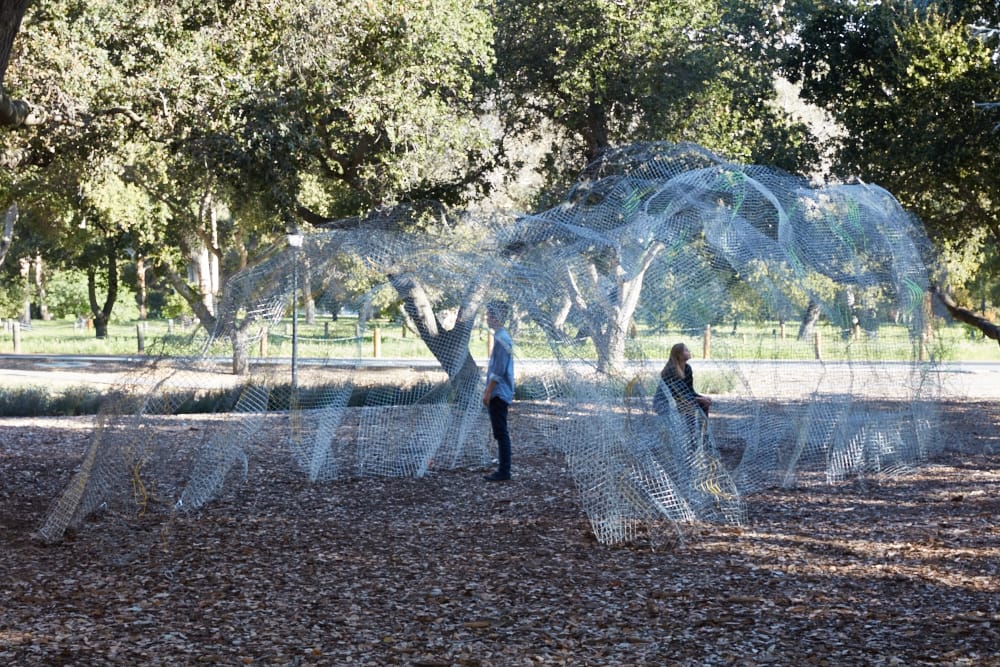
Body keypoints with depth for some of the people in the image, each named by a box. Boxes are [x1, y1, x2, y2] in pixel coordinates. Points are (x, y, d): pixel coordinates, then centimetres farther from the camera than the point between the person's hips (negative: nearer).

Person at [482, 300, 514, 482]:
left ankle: (503, 472, -6)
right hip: (500, 393, 10)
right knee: (501, 433, 12)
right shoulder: (502, 337, 14)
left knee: (501, 433, -7)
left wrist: (488, 392, -19)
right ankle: (503, 468, 16)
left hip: (498, 394, -10)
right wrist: (487, 389, 23)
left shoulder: (501, 338, -17)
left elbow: (499, 370, -21)